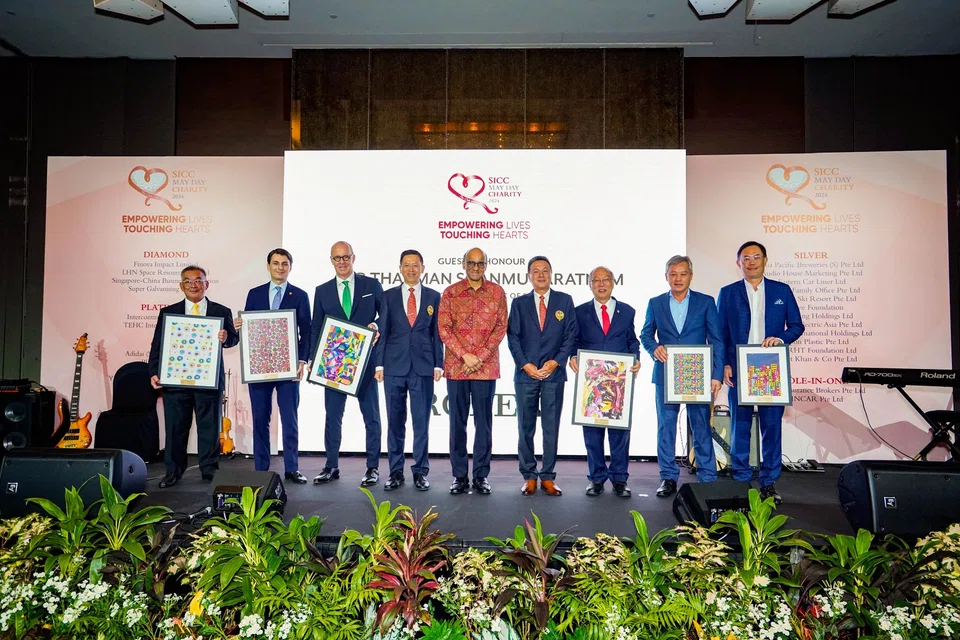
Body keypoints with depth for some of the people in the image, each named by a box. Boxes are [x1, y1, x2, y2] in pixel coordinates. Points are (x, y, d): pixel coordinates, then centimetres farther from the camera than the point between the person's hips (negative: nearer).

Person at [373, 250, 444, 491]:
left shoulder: (433, 296, 8)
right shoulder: (388, 296, 8)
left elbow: (437, 333, 6)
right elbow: (382, 332, 5)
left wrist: (438, 364, -1)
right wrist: (379, 364, -1)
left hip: (423, 367, 0)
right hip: (394, 366, 1)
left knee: (422, 421, 3)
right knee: (395, 421, 6)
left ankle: (420, 471, 13)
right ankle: (396, 472, 16)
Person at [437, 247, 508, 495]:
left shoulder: (497, 292, 5)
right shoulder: (450, 293, 4)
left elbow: (500, 327, 0)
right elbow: (443, 328, -2)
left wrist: (480, 357, -10)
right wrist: (465, 356, -11)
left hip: (486, 366, 0)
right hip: (456, 366, 0)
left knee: (483, 422, 5)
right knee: (458, 422, 6)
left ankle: (481, 475, 14)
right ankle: (459, 476, 14)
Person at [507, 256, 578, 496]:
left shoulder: (564, 301, 7)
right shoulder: (519, 303, 8)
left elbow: (570, 335, 2)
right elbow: (513, 337, 2)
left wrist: (555, 362, -9)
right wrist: (526, 365, -9)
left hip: (554, 374, 0)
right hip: (525, 374, 1)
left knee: (552, 428, 3)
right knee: (526, 428, 5)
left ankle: (548, 477, 12)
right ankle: (529, 476, 14)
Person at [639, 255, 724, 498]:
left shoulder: (706, 302, 3)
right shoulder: (655, 303, 8)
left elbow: (717, 340, 1)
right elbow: (646, 334, 12)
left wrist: (716, 375, -6)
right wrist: (654, 347, -11)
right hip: (666, 375, 2)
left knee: (701, 427, 2)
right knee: (665, 426, 5)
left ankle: (707, 478, 12)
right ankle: (668, 478, 15)